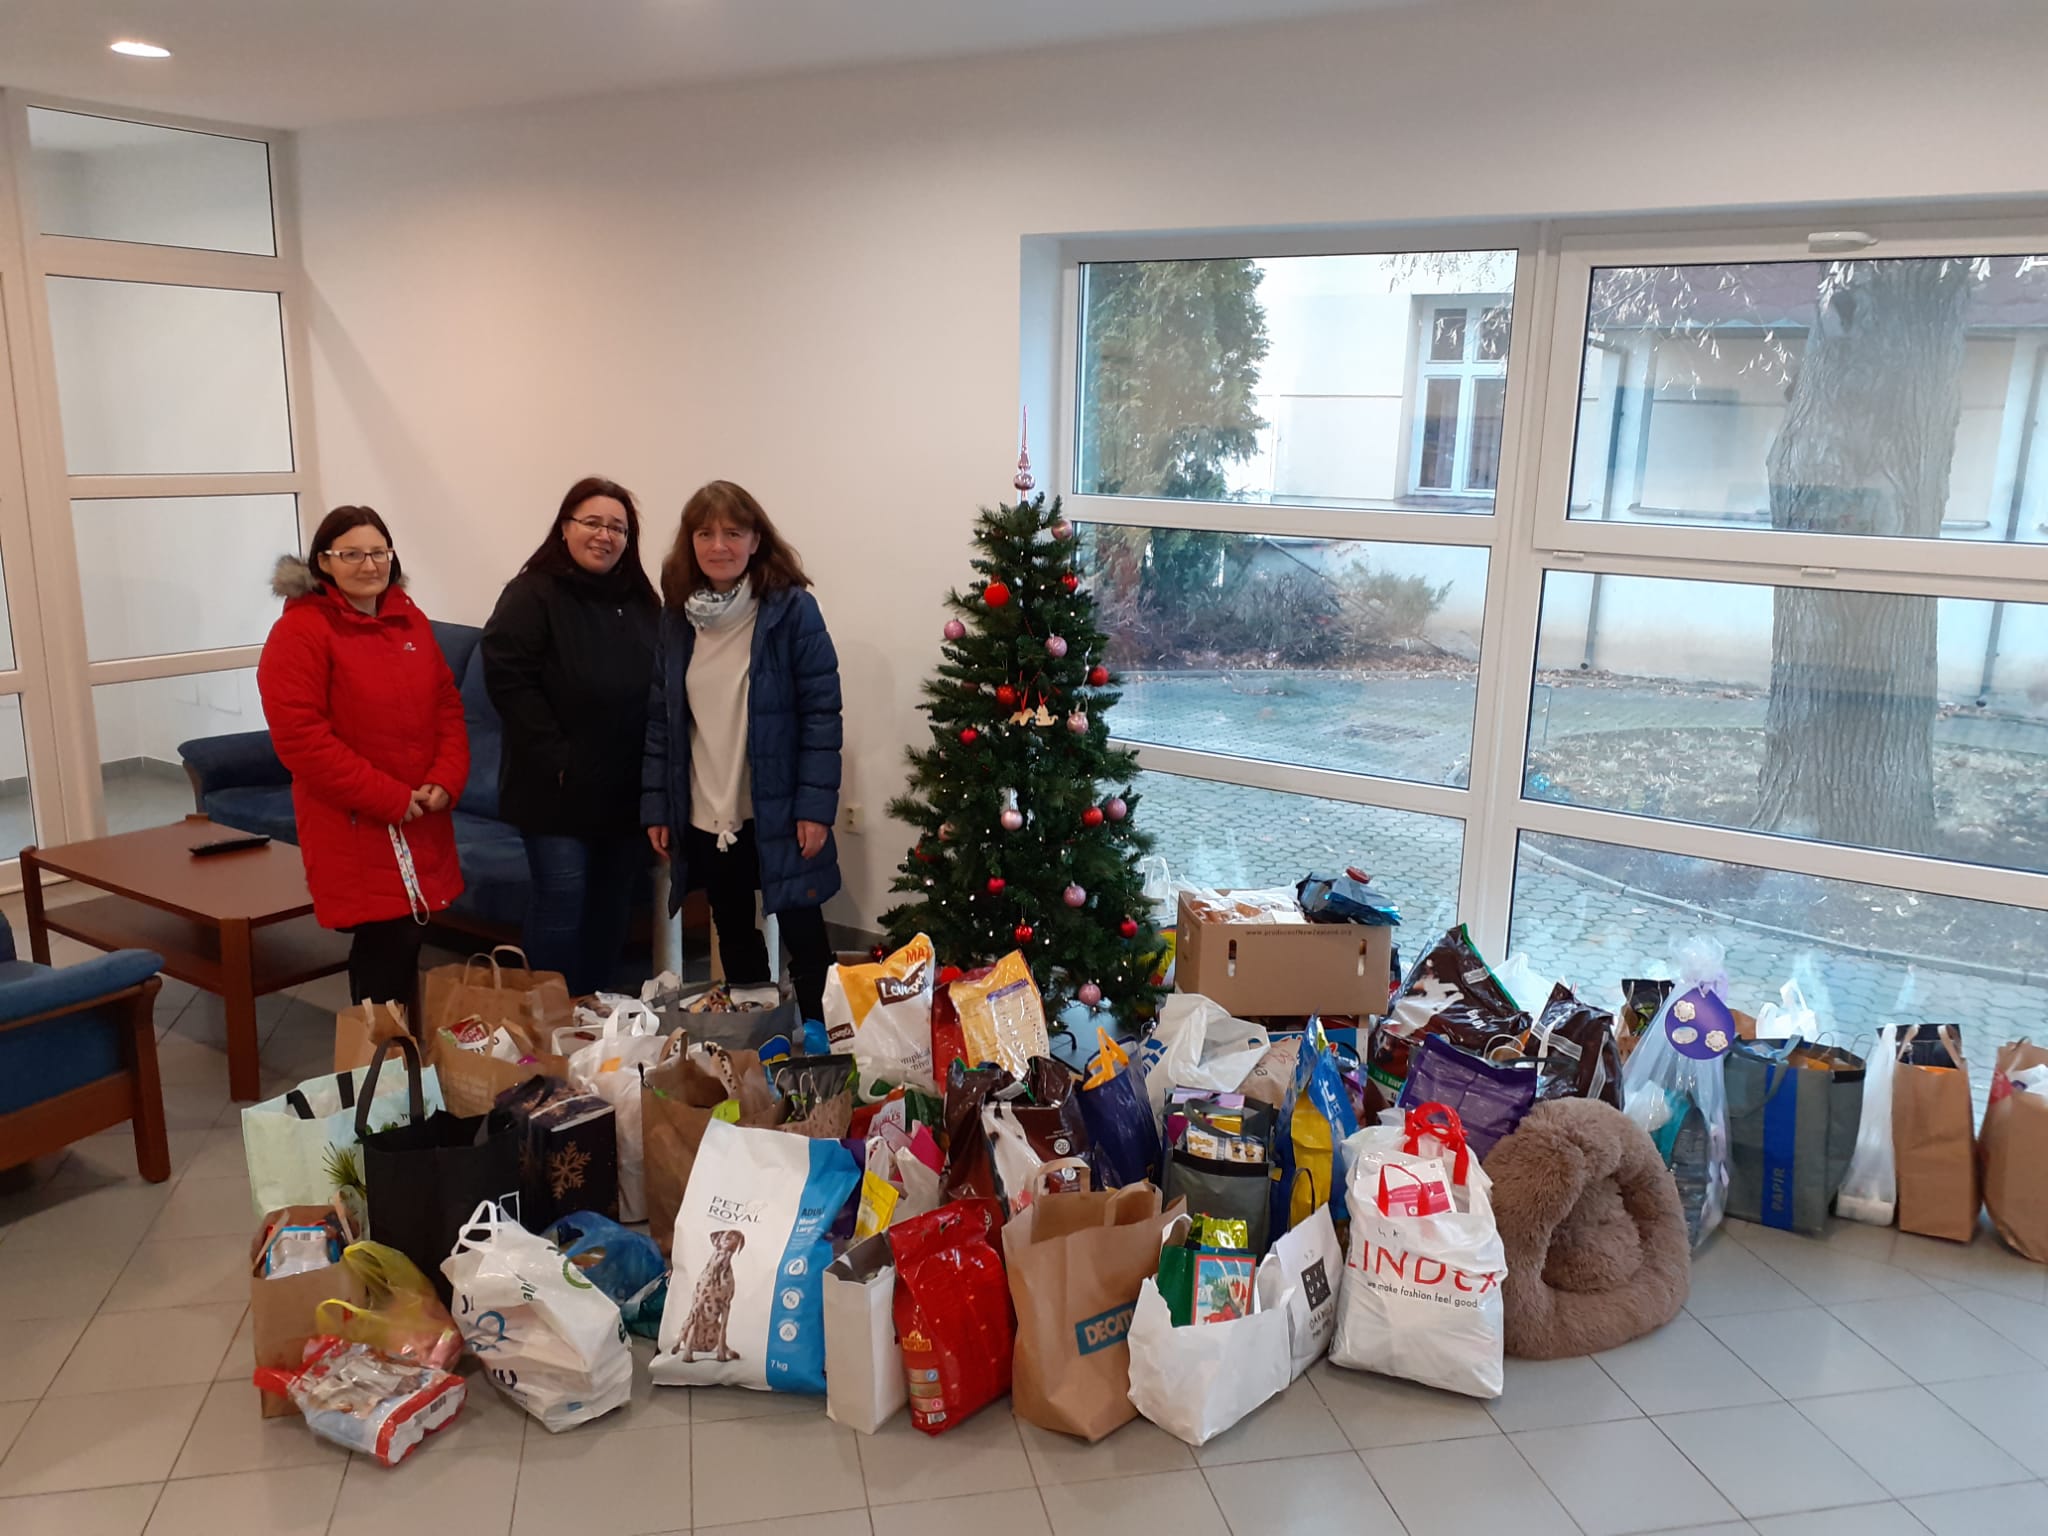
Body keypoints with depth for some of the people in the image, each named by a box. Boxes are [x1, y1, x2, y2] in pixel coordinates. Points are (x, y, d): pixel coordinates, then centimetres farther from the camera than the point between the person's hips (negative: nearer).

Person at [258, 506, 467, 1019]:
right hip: (354, 828, -6)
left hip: (422, 823, 6)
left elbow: (447, 705, 13)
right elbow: (298, 736, -18)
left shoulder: (410, 619, 10)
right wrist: (390, 799, -18)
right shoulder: (299, 631, -11)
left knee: (407, 942, 12)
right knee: (386, 947, -7)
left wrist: (446, 781, -4)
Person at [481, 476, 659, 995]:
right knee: (561, 901, -2)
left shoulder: (641, 601, 10)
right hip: (561, 787, -6)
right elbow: (508, 680, -17)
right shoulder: (532, 594, -8)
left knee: (614, 903, 15)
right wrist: (554, 758, -19)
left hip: (628, 787, 6)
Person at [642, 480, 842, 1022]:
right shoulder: (675, 615, 4)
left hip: (777, 814, -5)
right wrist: (656, 806, 2)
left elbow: (822, 711, -12)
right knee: (733, 938, 18)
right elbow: (659, 718, 6)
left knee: (804, 937, 4)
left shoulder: (791, 609, -10)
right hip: (703, 818, 5)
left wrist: (815, 806, -16)